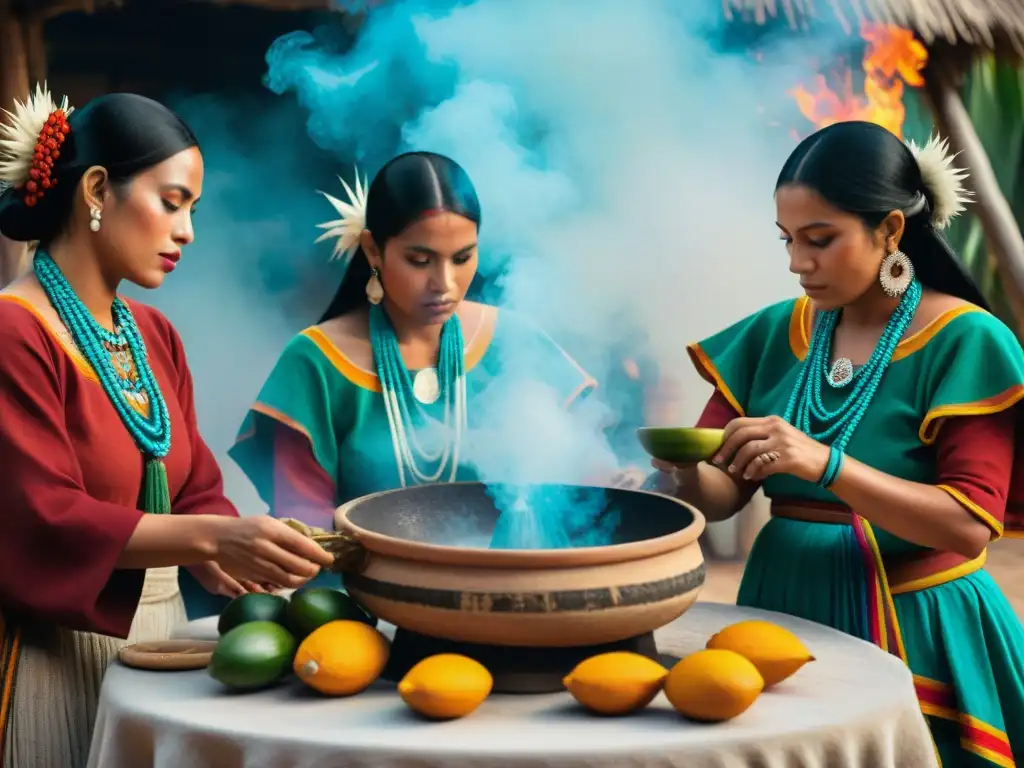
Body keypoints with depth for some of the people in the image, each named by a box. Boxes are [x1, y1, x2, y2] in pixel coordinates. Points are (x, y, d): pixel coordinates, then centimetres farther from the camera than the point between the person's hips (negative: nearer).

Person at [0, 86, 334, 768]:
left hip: (159, 635, 8)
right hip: (55, 654, -7)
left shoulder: (156, 338, 11)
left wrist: (217, 556, -13)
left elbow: (195, 491, 8)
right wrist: (212, 538, -31)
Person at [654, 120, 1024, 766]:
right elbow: (723, 494, 4)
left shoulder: (964, 341, -10)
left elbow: (970, 525, -19)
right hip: (785, 610, 5)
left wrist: (826, 466, -30)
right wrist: (688, 474, -19)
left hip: (915, 631, -4)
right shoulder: (774, 333, 4)